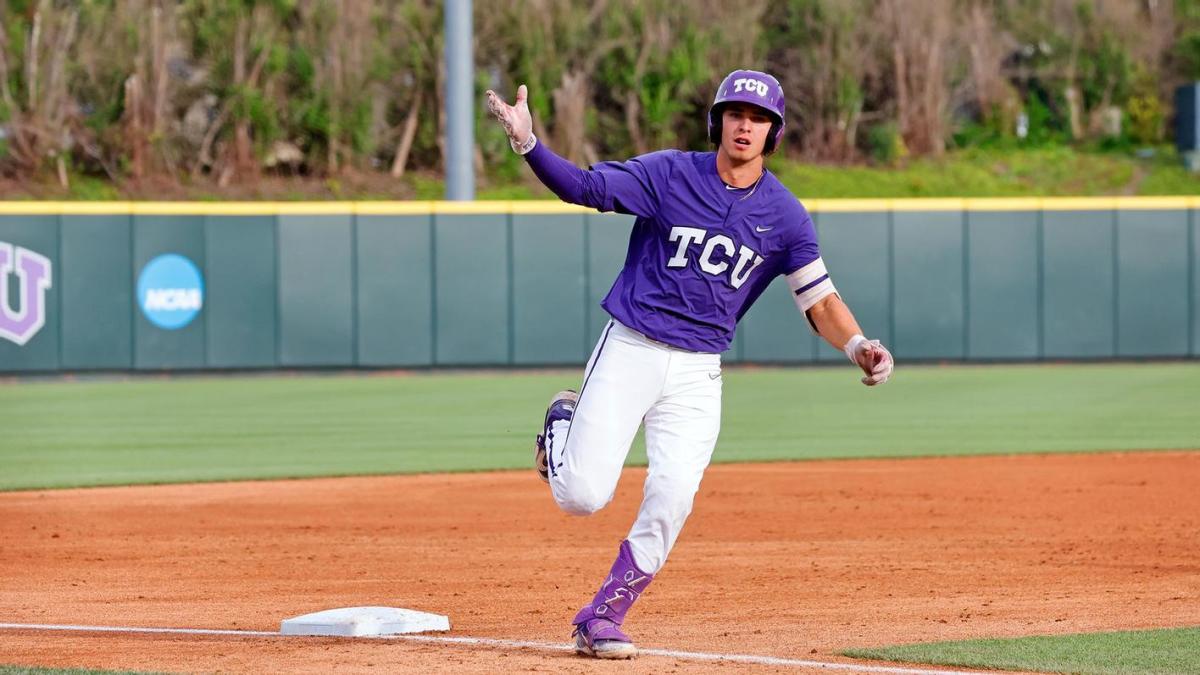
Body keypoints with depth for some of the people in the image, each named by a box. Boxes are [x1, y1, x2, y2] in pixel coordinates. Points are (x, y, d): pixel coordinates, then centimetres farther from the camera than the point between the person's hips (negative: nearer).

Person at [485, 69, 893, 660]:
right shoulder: (670, 174, -4)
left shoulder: (785, 215, 3)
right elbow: (583, 186, -12)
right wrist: (527, 144, -29)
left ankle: (601, 620, 2)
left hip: (697, 373, 2)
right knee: (582, 497, -9)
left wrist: (858, 347, -20)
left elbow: (820, 301, 0)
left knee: (671, 499, -14)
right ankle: (563, 426, 27)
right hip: (628, 352, -2)